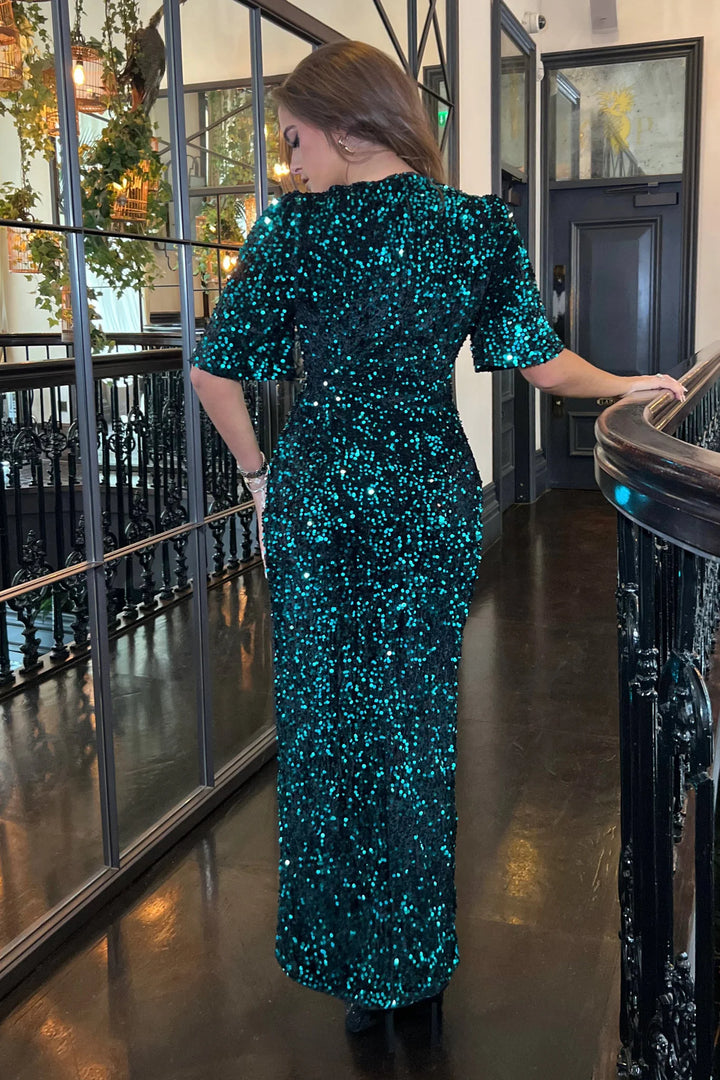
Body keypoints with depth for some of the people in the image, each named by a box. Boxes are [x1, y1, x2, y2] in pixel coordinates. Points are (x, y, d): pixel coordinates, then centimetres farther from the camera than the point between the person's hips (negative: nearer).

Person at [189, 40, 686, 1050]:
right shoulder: (483, 227, -1)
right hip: (432, 496, 3)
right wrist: (633, 385, 20)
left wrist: (260, 471, 7)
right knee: (416, 721, 15)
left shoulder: (293, 229, -8)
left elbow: (214, 373, -7)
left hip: (316, 498, -2)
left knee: (322, 722, 12)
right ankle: (413, 963, 29)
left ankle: (348, 965, 25)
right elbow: (545, 364, 1)